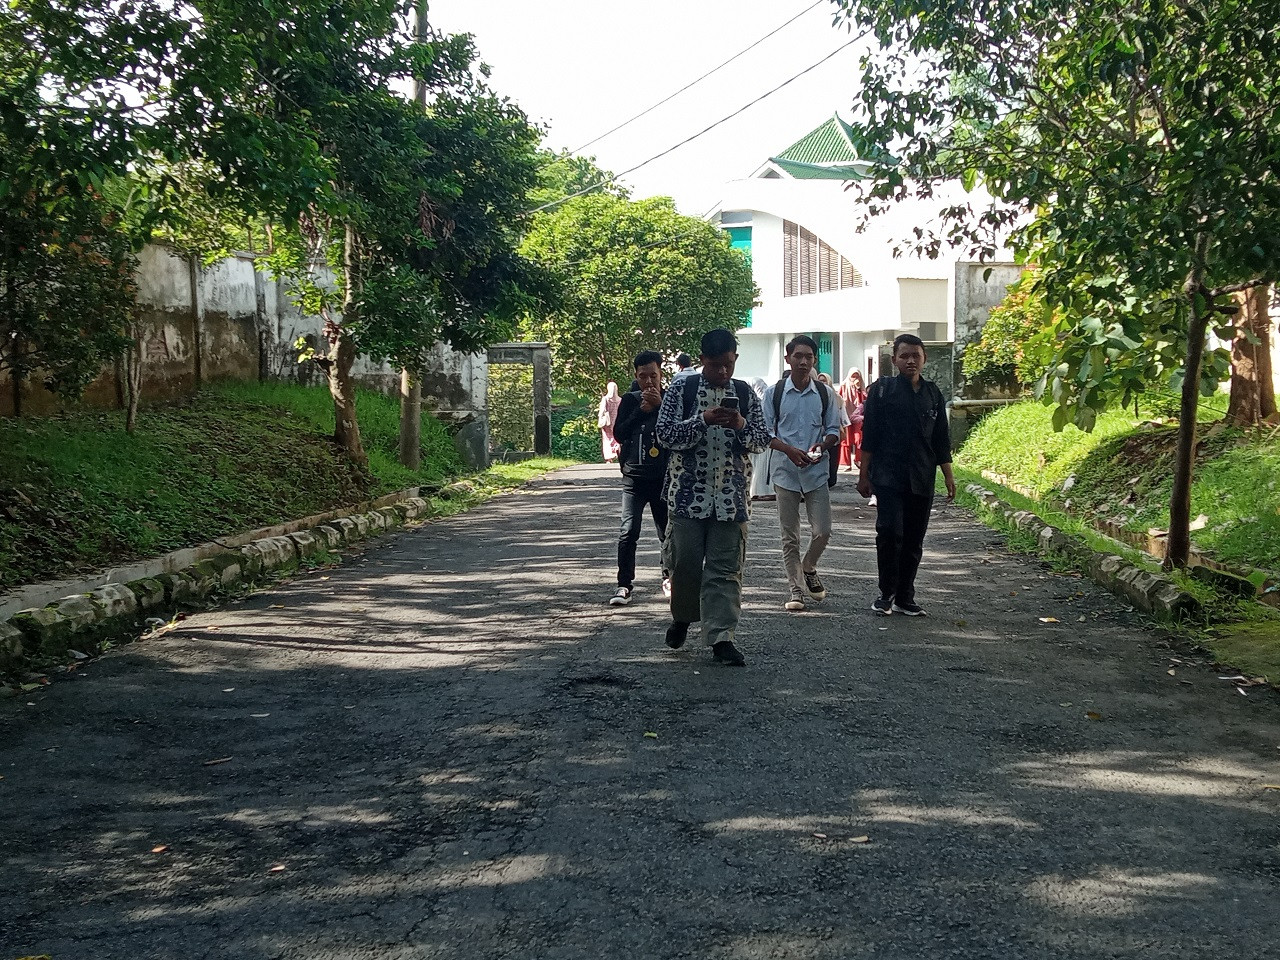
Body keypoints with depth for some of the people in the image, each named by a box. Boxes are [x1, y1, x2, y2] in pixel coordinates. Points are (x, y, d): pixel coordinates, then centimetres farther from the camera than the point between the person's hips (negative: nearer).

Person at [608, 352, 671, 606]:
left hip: (664, 477, 0)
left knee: (667, 532, 10)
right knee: (628, 531, -11)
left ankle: (668, 578, 30)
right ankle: (624, 585, -4)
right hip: (634, 479, 0)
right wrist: (642, 410, -13)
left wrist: (660, 405, -18)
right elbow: (619, 433, -4)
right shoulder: (630, 400, 5)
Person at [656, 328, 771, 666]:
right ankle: (681, 616, 29)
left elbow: (762, 441, 8)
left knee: (726, 568, -1)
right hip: (688, 492, -1)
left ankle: (721, 636, 2)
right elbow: (665, 434, -7)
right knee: (685, 561, 4)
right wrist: (703, 419, -20)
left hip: (731, 495, 2)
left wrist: (741, 426, -13)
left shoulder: (745, 394, 8)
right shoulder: (681, 389, 0)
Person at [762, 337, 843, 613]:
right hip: (785, 471, -1)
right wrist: (790, 450, -15)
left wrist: (822, 446, -13)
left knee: (822, 531, -1)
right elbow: (765, 431, 0)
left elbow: (834, 430, 8)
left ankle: (808, 568, 28)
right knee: (790, 535, 4)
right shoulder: (774, 393, 0)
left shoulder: (825, 393, 3)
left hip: (816, 471, 1)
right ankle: (796, 588, 13)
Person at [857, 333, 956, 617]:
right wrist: (864, 474, -3)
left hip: (922, 480, 4)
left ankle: (905, 598, 16)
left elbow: (941, 440, 15)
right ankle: (886, 593, 1)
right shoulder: (882, 389, 0)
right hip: (889, 476, -4)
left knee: (914, 539, 6)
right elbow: (869, 436, 0)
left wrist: (949, 477, 12)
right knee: (890, 531, -15)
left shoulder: (932, 393, 11)